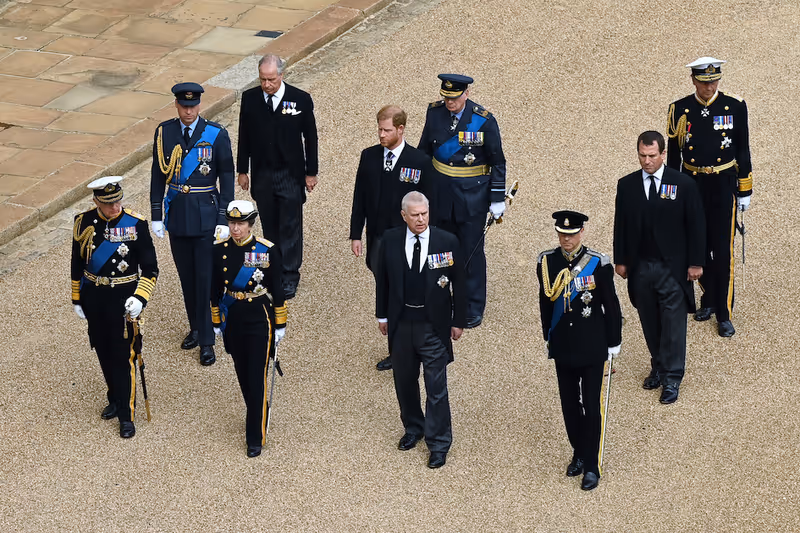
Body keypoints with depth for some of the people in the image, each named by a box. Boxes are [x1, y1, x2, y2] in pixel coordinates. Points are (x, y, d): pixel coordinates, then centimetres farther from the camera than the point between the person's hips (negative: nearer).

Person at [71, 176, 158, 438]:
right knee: (103, 352, 16)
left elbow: (150, 268, -8)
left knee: (123, 355, -1)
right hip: (93, 297, 3)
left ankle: (126, 415, 9)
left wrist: (140, 298, -20)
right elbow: (77, 264, 8)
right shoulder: (84, 222, -4)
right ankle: (115, 399, 37)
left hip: (123, 298, -3)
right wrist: (77, 299, 10)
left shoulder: (136, 224, -13)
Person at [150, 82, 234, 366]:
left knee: (205, 277, -4)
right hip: (176, 212, 3)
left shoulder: (216, 134, -9)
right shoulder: (164, 132, 0)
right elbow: (158, 175, 7)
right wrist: (156, 215, 5)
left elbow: (227, 178, -4)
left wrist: (224, 219, -8)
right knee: (186, 276, 12)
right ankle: (196, 328, 29)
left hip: (205, 213, -3)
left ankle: (207, 341, 2)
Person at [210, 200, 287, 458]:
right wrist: (216, 323, 10)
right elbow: (216, 289, 7)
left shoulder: (268, 251, -11)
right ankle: (258, 415, 40)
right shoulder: (219, 250, -2)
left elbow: (277, 290, -4)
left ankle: (255, 437, 2)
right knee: (242, 375, 16)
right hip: (233, 319, 4)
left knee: (257, 378, -5)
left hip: (259, 320, -4)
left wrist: (280, 325, -1)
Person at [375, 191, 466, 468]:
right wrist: (382, 315, 9)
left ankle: (439, 443, 11)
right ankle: (413, 428, 38)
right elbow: (382, 279, 7)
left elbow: (458, 284, -2)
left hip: (434, 325, -3)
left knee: (436, 387, 0)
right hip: (401, 323, 3)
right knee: (404, 381, 17)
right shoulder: (390, 240, -4)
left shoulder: (447, 242, -10)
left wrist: (459, 321, 0)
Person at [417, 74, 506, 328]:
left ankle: (473, 308, 16)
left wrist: (497, 199, -8)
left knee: (471, 251, 3)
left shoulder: (484, 121, -15)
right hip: (441, 192, 4)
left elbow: (497, 163, -7)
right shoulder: (435, 112, -4)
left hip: (472, 196, -4)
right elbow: (424, 150, 9)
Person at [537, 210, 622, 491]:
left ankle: (591, 466, 8)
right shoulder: (547, 261, -2)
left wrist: (613, 343, -2)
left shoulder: (598, 263, -12)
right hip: (563, 347, 3)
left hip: (592, 348, -3)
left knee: (591, 407, -1)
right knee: (570, 404, 13)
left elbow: (611, 305, -5)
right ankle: (579, 454, 31)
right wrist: (549, 337, 14)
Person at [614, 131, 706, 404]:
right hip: (640, 267, 3)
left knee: (673, 324, 0)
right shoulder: (627, 186, 1)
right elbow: (620, 225, 8)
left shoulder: (684, 184, -6)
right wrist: (620, 260, 7)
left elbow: (696, 225, -3)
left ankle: (672, 377, 8)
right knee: (650, 323, 12)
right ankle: (658, 367, 29)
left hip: (672, 267, -3)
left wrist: (696, 262, -4)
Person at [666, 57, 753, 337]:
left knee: (723, 251, -4)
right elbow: (673, 154, 6)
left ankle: (724, 314, 2)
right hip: (692, 186, 2)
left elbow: (743, 151, 3)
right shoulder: (680, 109, -1)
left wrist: (745, 191, 2)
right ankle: (709, 300, 29)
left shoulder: (735, 107, -3)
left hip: (723, 186, -2)